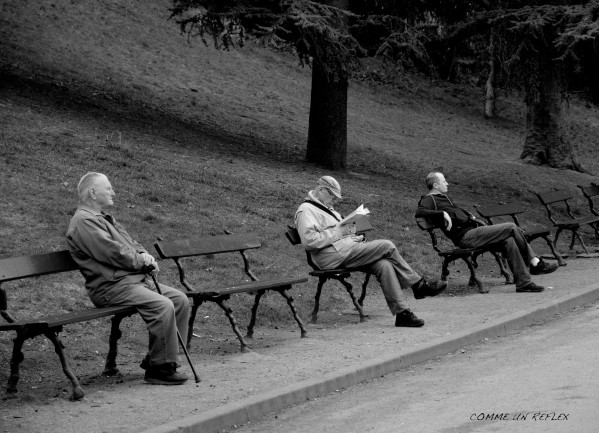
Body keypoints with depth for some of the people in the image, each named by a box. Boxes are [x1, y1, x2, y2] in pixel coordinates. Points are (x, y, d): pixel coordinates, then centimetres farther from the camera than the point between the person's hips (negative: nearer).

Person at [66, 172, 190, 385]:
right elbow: (111, 252, -19)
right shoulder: (83, 221, -11)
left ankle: (157, 358, 5)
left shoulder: (104, 218, 24)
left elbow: (130, 244, 24)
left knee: (180, 299, 0)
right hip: (110, 286, -11)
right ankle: (160, 368, -19)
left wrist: (144, 256, 2)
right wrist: (140, 259, -7)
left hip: (133, 279, 11)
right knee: (162, 306, -27)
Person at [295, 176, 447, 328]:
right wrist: (337, 232, -16)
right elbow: (308, 241, -19)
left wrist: (354, 237, 10)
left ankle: (402, 312, -19)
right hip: (334, 255, -10)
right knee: (387, 246, -15)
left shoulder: (326, 208, 28)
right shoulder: (306, 210, -5)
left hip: (347, 250, 10)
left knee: (384, 264, -16)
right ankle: (419, 285, -1)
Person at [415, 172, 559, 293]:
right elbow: (419, 212, -24)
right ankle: (535, 263, -3)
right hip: (465, 236, -10)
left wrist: (471, 217, 21)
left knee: (509, 241, -9)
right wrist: (443, 213, -30)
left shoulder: (443, 198, 26)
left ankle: (523, 282, -9)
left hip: (472, 229, 10)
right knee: (511, 227, -14)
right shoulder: (429, 199, -3)